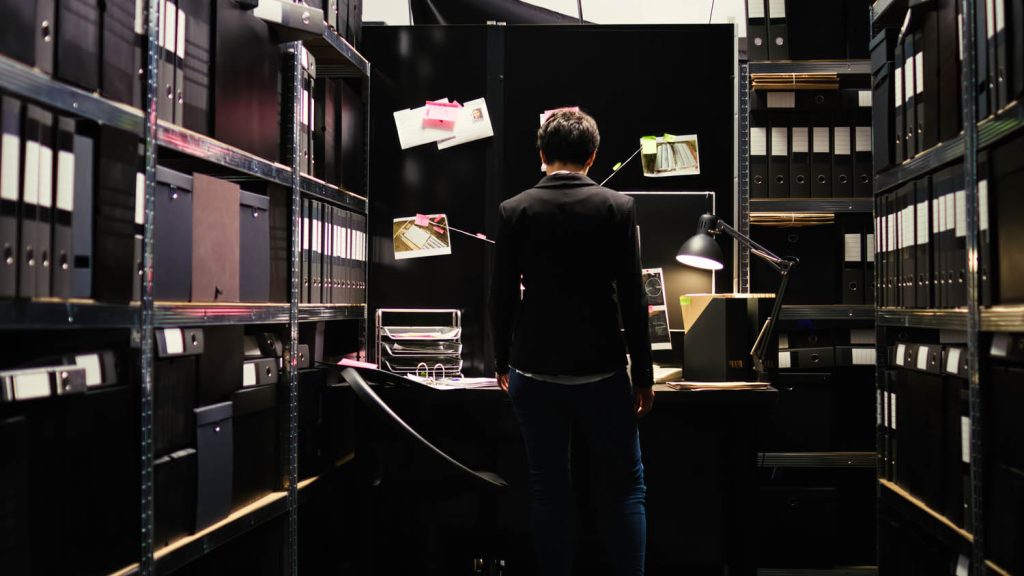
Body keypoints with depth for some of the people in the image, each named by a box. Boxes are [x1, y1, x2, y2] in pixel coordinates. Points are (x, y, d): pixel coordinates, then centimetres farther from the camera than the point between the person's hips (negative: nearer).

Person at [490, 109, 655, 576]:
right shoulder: (617, 207, -5)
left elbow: (502, 297, 0)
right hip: (601, 372, -1)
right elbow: (632, 299, -4)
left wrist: (502, 362, 14)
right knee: (624, 487, 11)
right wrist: (644, 375, 3)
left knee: (550, 491, 9)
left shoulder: (514, 210, -2)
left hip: (534, 374, 1)